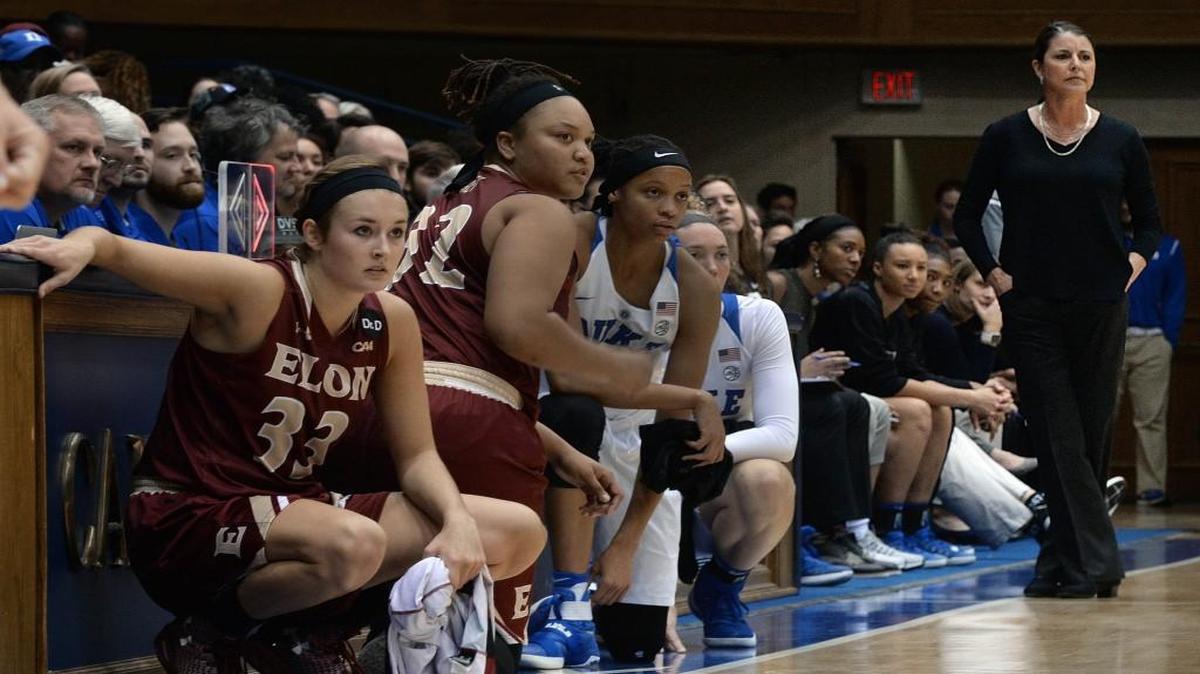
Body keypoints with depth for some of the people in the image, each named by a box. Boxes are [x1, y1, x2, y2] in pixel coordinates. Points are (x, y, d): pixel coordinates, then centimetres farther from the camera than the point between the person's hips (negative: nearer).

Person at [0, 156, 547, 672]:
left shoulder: (394, 323, 1)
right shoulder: (257, 292, -16)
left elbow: (416, 455, 6)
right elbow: (117, 250, -15)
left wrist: (457, 520, -15)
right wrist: (81, 246, -40)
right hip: (188, 516, -7)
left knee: (518, 533, -3)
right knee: (354, 544, -38)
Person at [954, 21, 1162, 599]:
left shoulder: (1120, 141, 5)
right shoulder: (1007, 138, 2)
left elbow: (1149, 220, 15)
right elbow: (967, 215, 10)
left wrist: (1137, 258, -3)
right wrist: (991, 271, -2)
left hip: (1100, 307, 1)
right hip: (1031, 307, -1)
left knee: (1092, 436, 4)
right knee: (1057, 437, -8)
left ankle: (1063, 562, 14)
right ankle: (1096, 562, -10)